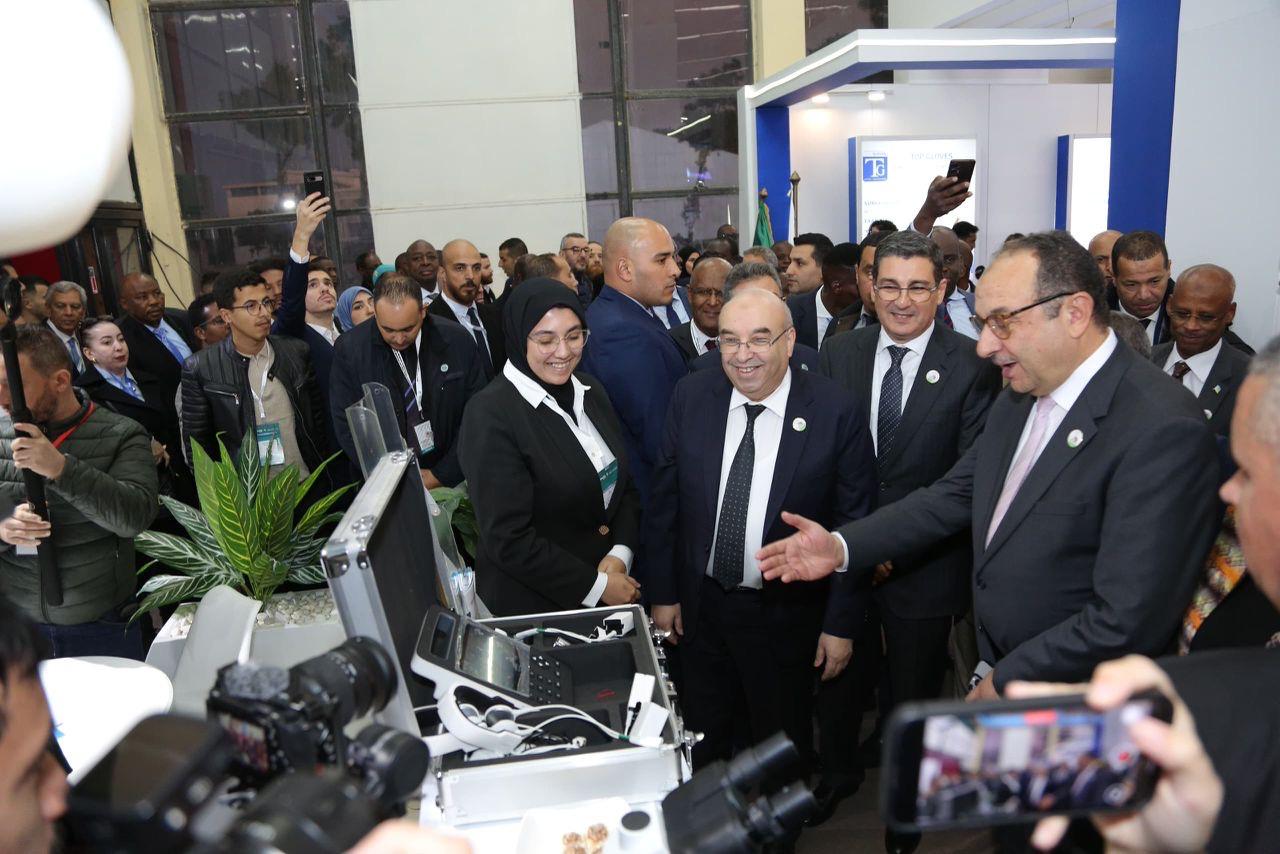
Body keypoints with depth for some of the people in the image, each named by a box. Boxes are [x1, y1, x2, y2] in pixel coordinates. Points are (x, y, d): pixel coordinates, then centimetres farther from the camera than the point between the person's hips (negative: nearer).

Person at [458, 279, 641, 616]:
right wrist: (595, 586, -16)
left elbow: (625, 483, 6)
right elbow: (507, 540, -21)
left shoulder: (589, 389, 1)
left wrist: (621, 553, -9)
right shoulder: (490, 415, -20)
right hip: (532, 602, -6)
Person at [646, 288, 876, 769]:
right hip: (698, 606, 3)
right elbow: (665, 500, 0)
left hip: (787, 617, -2)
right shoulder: (691, 397, -8)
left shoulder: (836, 412, -16)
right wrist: (662, 592, 2)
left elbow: (853, 525, -10)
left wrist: (840, 622, -7)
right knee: (702, 739, 23)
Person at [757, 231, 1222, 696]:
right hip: (994, 667, 7)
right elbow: (953, 495, 7)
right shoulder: (1016, 400, 1)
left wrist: (1006, 684, -17)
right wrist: (842, 547, -4)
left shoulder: (1164, 432, -25)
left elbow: (1127, 621, -28)